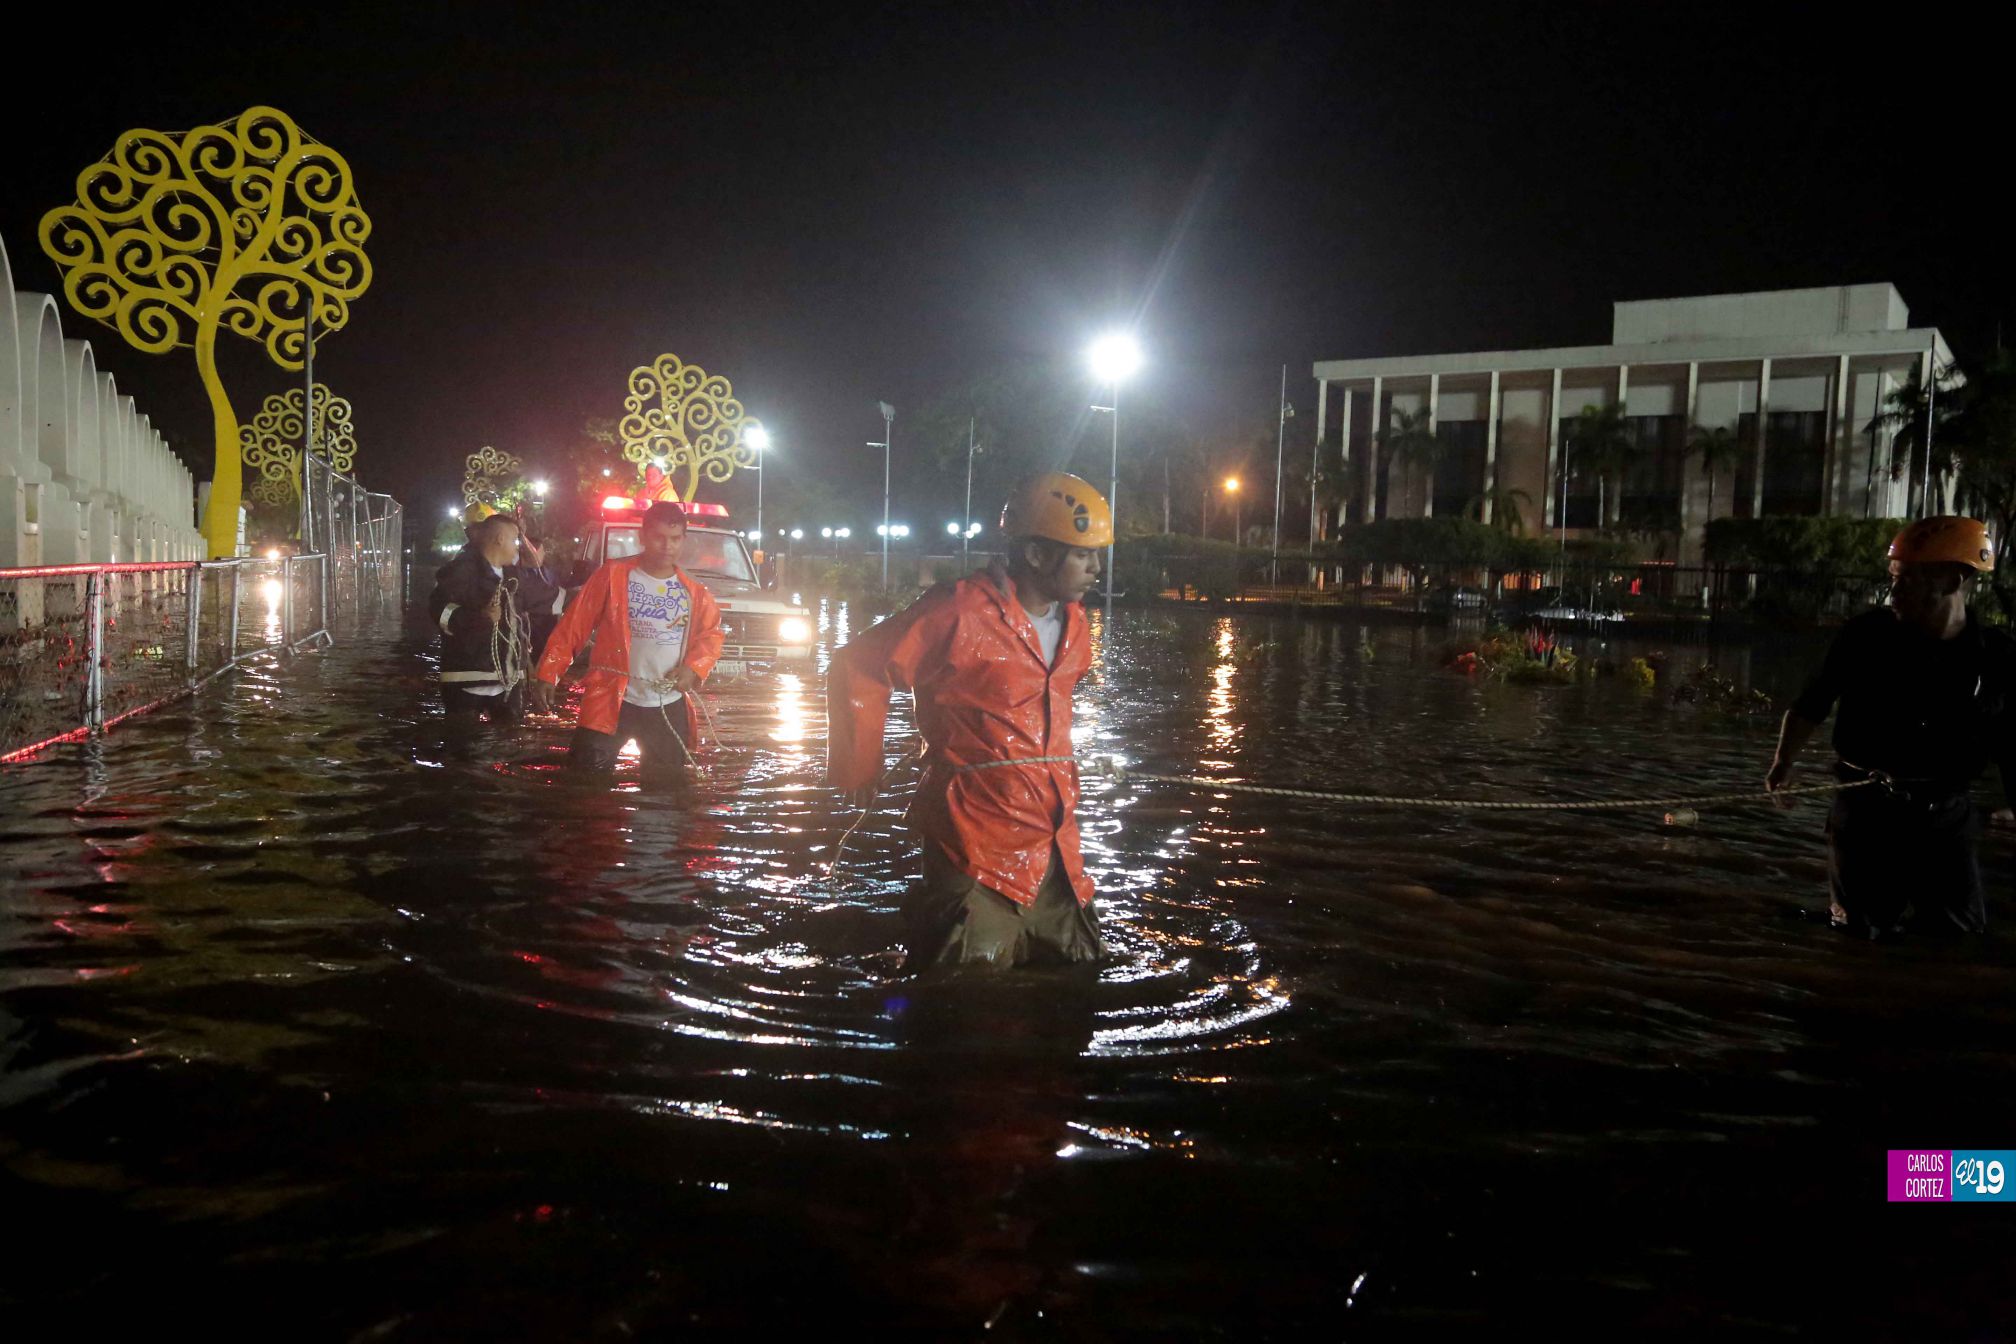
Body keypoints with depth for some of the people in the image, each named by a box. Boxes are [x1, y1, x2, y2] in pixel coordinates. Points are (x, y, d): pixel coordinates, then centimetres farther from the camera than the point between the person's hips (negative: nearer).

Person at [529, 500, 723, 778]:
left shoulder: (693, 592, 5)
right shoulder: (613, 576, -5)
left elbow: (711, 635, 14)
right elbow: (572, 628, -5)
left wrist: (694, 668, -7)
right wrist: (548, 674, -11)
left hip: (669, 706, 3)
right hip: (611, 700, -3)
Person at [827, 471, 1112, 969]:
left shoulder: (1071, 621, 10)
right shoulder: (962, 612, -16)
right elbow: (859, 669, -9)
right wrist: (859, 768, -1)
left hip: (1055, 847, 8)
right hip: (977, 848, -8)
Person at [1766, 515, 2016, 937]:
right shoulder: (1867, 635, -9)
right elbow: (1811, 705, 0)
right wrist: (1783, 763, -7)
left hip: (1946, 814, 1)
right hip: (1866, 806, -1)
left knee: (1962, 929, 5)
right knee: (1864, 929, 4)